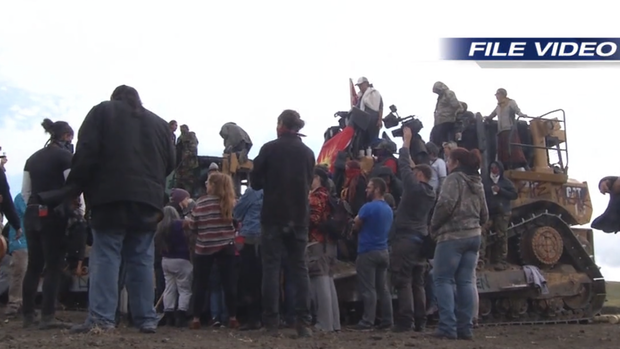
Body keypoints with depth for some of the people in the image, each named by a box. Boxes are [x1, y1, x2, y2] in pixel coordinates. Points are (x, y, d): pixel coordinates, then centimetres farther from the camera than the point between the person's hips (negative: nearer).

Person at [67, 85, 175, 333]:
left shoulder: (102, 111, 9)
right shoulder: (159, 123, 21)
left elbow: (86, 152, -2)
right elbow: (170, 163, 16)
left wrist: (75, 188, 1)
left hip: (111, 197, -4)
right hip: (147, 200, 4)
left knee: (105, 257, -5)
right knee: (142, 260, 6)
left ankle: (101, 318, -12)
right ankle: (146, 319, 4)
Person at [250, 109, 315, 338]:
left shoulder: (269, 148, -5)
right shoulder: (308, 152, 8)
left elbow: (255, 182, -1)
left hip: (274, 217, -3)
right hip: (299, 218, 3)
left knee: (271, 268, 0)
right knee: (300, 269, 5)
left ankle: (271, 322, -4)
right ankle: (303, 323, 0)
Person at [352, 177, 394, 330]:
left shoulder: (368, 207, -14)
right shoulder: (389, 209, 12)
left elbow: (356, 226, -6)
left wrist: (356, 220, 16)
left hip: (368, 252, -8)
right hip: (383, 251, 8)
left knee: (368, 289, -5)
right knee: (383, 288, 10)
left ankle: (368, 321, -4)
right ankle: (387, 320, 11)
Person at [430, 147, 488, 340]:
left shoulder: (455, 178, -7)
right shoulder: (477, 183, 18)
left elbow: (446, 204, -20)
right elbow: (484, 215, 20)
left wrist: (434, 227, -8)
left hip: (452, 235, -8)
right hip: (473, 236, 8)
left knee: (443, 279, -4)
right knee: (466, 281, 7)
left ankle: (448, 327, -10)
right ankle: (466, 327, 5)